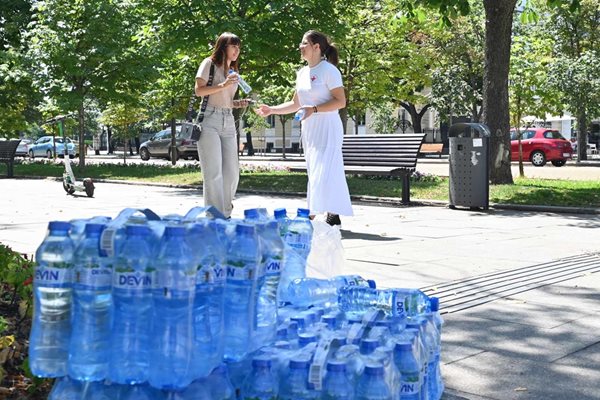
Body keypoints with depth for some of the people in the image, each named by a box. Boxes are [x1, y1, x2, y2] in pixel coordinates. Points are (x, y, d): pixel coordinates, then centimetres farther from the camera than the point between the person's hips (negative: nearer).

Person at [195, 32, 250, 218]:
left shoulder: (233, 71, 23)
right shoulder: (209, 63, 2)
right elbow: (198, 90, -8)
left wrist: (238, 103, 8)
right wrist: (223, 85, -16)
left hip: (228, 121, 7)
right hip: (209, 120, -7)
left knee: (231, 171, 2)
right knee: (214, 172, -9)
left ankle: (226, 214, 13)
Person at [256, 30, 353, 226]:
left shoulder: (329, 70, -8)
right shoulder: (302, 73, 15)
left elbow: (340, 101, -14)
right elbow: (295, 104, 22)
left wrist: (314, 109, -22)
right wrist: (271, 110, 12)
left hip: (327, 130, -8)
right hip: (309, 131, 8)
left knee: (324, 173, -14)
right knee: (315, 175, 7)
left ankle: (333, 215, -10)